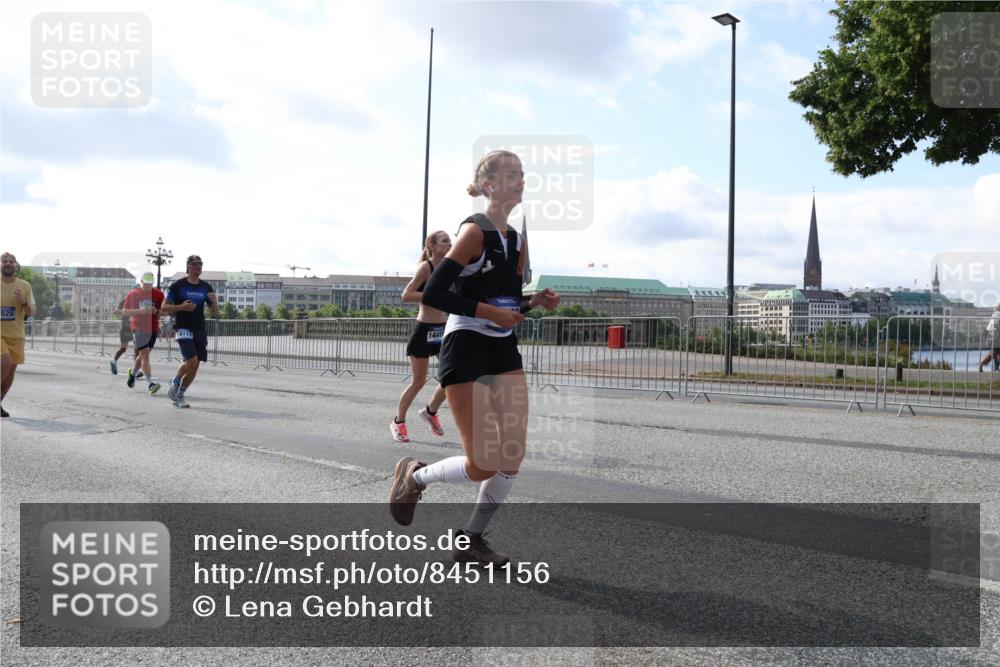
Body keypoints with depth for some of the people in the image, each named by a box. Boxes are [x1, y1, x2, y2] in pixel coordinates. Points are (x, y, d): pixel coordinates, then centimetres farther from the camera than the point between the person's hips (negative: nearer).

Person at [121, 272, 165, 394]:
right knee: (145, 354, -13)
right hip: (138, 328, -3)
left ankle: (132, 373, 41)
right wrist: (139, 311, -17)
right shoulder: (132, 294, 1)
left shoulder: (158, 294, 5)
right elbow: (124, 312, -1)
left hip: (152, 329, 3)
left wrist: (156, 311, -13)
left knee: (143, 355, 13)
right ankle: (151, 383, -16)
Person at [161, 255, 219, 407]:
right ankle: (174, 384, 8)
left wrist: (214, 301, -10)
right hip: (183, 329, -5)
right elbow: (164, 307, -2)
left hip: (200, 330, 5)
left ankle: (179, 396, 18)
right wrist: (181, 307, -17)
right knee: (191, 361, -19)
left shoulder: (206, 287, 10)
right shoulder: (178, 286, -3)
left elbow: (215, 313, 11)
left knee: (195, 366, 3)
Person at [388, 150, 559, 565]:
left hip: (504, 352, 8)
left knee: (513, 458, 1)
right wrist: (488, 311, -21)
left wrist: (536, 302, -2)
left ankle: (471, 540, 17)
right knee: (484, 465, -7)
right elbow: (432, 295, -18)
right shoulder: (475, 231, -12)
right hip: (466, 351, -8)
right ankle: (414, 476, 21)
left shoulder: (517, 242, 11)